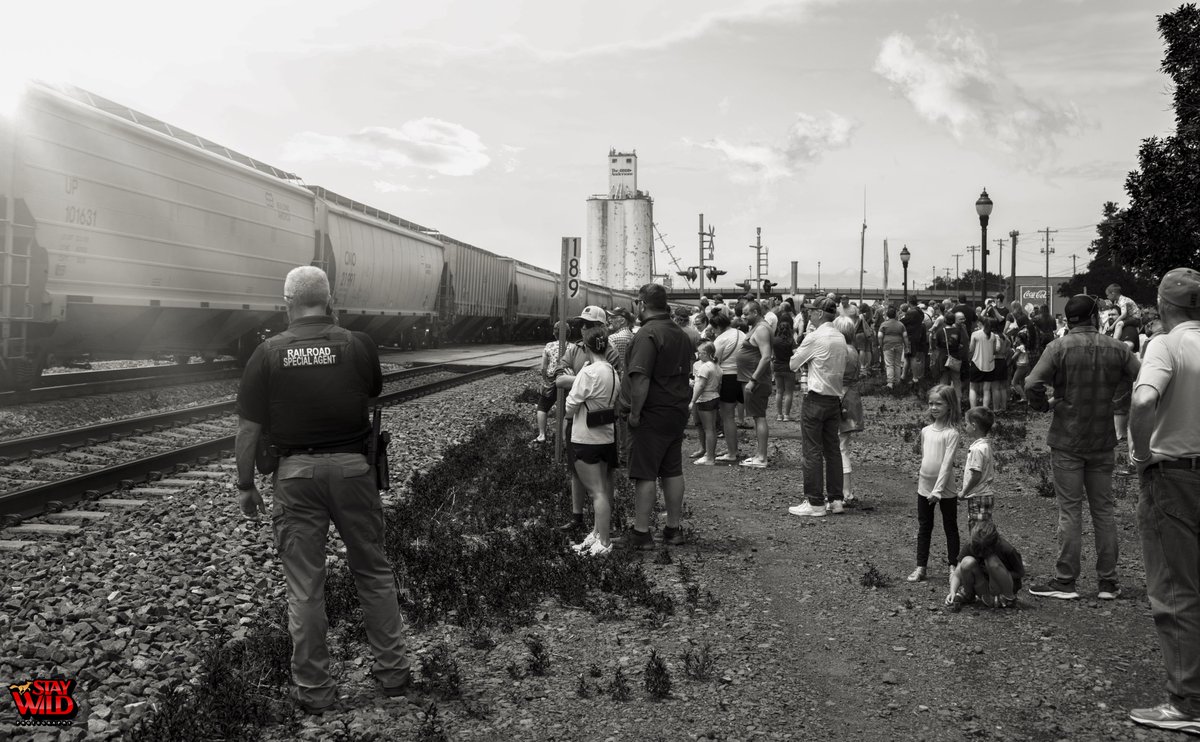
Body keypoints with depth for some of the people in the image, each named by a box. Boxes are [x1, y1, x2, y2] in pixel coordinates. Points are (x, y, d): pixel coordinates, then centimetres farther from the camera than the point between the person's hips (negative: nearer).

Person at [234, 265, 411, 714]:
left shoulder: (267, 354, -5)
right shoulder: (358, 345, -3)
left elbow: (249, 429, -4)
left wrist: (245, 485, 6)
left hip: (296, 472, -1)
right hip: (352, 466, 1)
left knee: (304, 587, 8)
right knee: (374, 572, 15)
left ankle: (313, 690, 16)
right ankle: (393, 671, 23)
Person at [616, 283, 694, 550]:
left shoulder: (648, 334, -17)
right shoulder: (681, 334, 12)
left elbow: (641, 379, -24)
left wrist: (634, 413, -18)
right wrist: (679, 404, 18)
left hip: (652, 415, -8)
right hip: (678, 411, 8)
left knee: (645, 474, -2)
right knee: (673, 471, 13)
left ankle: (641, 533, 2)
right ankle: (674, 529, 20)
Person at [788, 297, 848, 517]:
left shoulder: (814, 337, -14)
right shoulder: (840, 338, 7)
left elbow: (793, 364, -7)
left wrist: (801, 356, 12)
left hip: (816, 398, -7)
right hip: (835, 398, 7)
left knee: (812, 451, -2)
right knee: (832, 448, 12)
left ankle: (815, 503, 0)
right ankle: (836, 499, 16)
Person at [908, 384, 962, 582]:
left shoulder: (951, 433, -13)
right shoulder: (926, 431, 5)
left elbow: (947, 463, -17)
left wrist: (937, 491, -21)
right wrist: (921, 475, 10)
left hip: (945, 490, -6)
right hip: (924, 487, 6)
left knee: (950, 528, 8)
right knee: (924, 528, 10)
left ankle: (953, 566, 18)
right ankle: (920, 568, 15)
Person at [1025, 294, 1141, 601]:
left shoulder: (1059, 347, -11)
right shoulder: (1117, 349, -1)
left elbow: (1032, 385, -21)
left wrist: (1045, 405, -2)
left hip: (1067, 440, -3)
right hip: (1103, 441, 3)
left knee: (1070, 510, 3)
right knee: (1104, 509, 11)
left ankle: (1065, 581, 6)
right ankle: (1108, 582, 17)